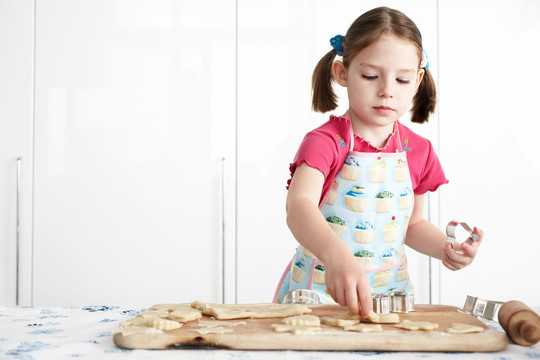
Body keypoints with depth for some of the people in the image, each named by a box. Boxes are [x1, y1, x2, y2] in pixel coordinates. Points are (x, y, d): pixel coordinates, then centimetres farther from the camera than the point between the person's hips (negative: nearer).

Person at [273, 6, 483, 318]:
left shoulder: (418, 151, 3)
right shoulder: (325, 141, -13)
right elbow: (299, 206, -31)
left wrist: (445, 247, -2)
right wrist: (336, 254, -49)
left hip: (390, 290, 4)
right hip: (320, 289, -4)